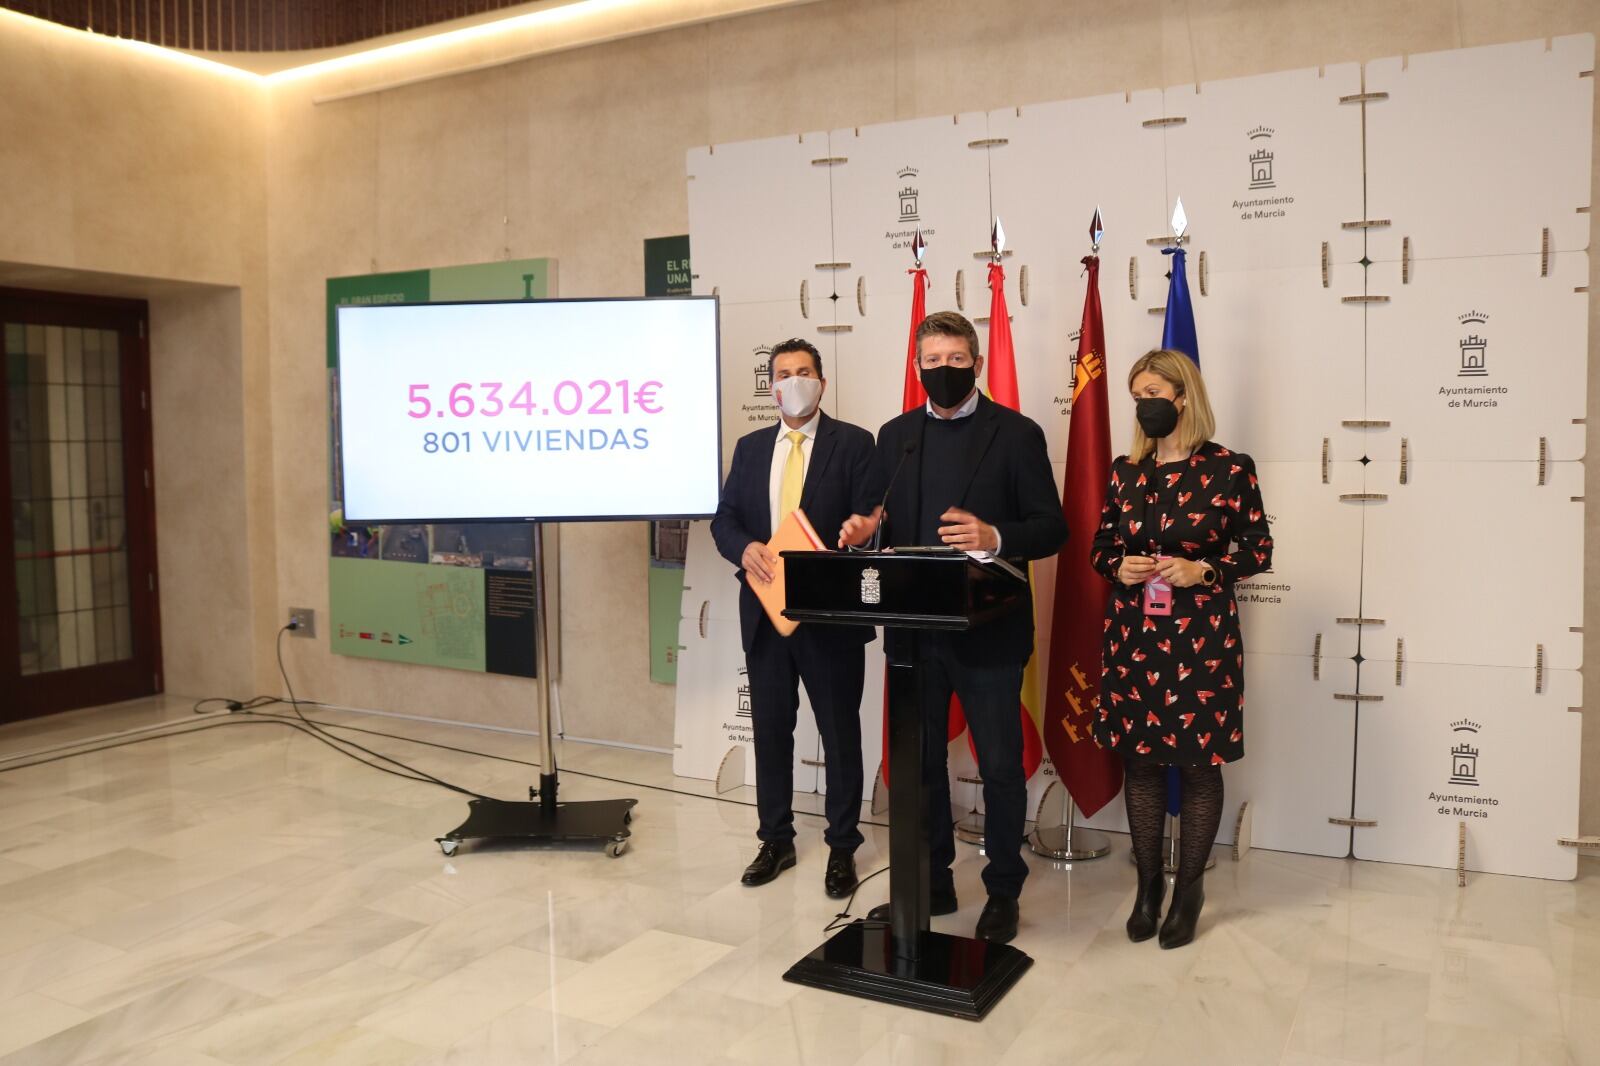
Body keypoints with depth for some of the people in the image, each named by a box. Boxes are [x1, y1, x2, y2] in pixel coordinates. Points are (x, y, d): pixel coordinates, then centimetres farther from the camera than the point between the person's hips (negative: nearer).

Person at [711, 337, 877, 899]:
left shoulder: (853, 443, -3)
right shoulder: (750, 447, 11)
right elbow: (723, 518, 9)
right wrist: (745, 548, -12)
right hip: (765, 609, 4)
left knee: (840, 731, 6)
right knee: (770, 729, 12)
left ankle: (842, 848, 20)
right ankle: (776, 840, 27)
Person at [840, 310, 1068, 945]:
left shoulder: (1016, 434, -3)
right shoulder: (896, 435, 10)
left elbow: (1052, 530, -7)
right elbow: (881, 520, 14)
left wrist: (996, 538, -26)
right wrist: (865, 528, -10)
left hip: (988, 630, -4)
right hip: (913, 628, 5)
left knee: (1000, 766, 6)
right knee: (918, 762, 14)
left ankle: (1003, 893, 23)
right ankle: (930, 884, 29)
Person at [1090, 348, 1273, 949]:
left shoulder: (1229, 469, -5)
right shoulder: (1125, 471, 6)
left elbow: (1259, 550, 0)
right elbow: (1100, 549, 13)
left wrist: (1202, 570, -15)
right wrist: (1120, 568, -8)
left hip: (1201, 637, -3)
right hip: (1132, 635, 4)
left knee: (1200, 761, 5)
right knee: (1139, 757, 9)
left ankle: (1189, 888, 22)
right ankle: (1148, 883, 24)